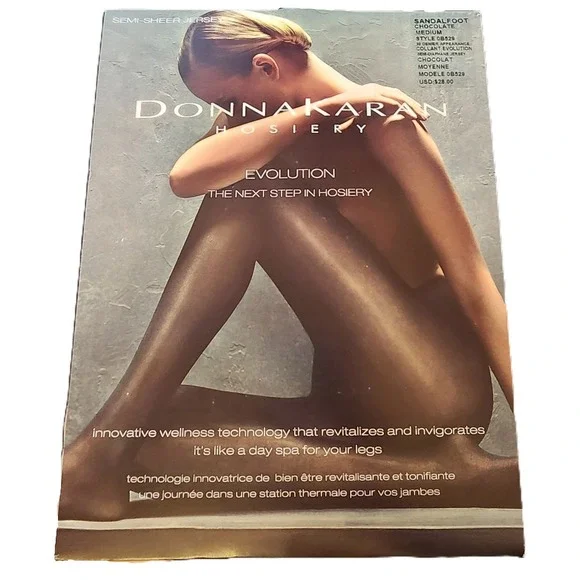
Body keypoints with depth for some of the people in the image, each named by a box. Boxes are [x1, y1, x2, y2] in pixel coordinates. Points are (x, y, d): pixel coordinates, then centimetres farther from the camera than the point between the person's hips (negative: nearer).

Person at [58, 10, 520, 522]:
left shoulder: (380, 118, -6)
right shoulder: (274, 122, 12)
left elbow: (472, 279, -13)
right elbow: (185, 177, -10)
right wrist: (314, 112, -13)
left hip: (431, 394, -6)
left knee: (247, 195, -18)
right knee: (151, 416, -8)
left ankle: (110, 444, -20)